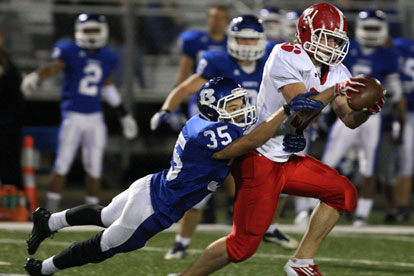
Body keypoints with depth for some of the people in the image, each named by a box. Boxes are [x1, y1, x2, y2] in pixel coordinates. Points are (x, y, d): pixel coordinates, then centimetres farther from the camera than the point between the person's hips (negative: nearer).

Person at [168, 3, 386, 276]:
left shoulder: (336, 73, 5)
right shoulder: (286, 57, -17)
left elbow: (349, 119, -2)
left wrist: (366, 110, -23)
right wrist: (334, 91, -39)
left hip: (286, 159, 8)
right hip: (259, 159, -8)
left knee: (344, 192, 0)